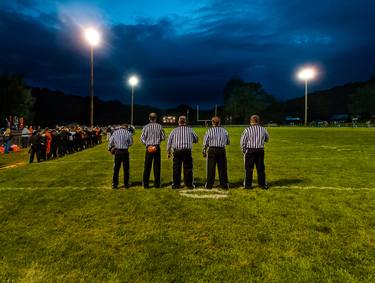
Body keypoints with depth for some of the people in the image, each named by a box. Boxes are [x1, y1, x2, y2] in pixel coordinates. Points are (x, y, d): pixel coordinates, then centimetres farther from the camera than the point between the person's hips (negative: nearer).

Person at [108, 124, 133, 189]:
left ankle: (114, 184, 9)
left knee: (116, 168, 9)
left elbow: (110, 142, 4)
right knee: (126, 168, 10)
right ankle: (126, 184, 15)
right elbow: (130, 143, 0)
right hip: (125, 151, -2)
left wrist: (109, 149, 19)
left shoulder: (115, 132, 3)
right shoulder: (128, 133, -3)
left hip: (117, 151, 2)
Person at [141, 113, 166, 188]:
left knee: (147, 166, 6)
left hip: (148, 147, 0)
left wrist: (147, 143, 8)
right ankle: (157, 184, 11)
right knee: (157, 166, 7)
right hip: (157, 147, 0)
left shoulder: (146, 127, 0)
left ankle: (145, 184, 8)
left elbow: (142, 138, -3)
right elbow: (163, 137, 4)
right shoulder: (159, 126, 1)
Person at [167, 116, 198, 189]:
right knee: (188, 168, 6)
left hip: (177, 151, 0)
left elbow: (169, 142, 7)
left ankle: (176, 184, 13)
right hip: (187, 151, 0)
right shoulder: (190, 130, 6)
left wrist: (169, 152, 16)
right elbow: (196, 140, 17)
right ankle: (189, 184, 12)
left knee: (176, 168, 8)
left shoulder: (175, 130, 6)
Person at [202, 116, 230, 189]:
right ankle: (224, 184, 13)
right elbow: (228, 142, 13)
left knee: (211, 168, 6)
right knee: (222, 168, 8)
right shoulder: (224, 131, 4)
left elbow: (205, 142, -1)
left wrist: (204, 152, 9)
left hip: (212, 150, -1)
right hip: (222, 150, 2)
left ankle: (209, 185, 11)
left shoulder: (209, 130, -3)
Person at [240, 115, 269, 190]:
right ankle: (262, 184, 18)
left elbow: (242, 141, -7)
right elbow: (267, 139, 15)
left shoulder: (247, 130, -9)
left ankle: (248, 184, 9)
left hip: (250, 150, -3)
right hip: (260, 150, 3)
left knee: (249, 168, 5)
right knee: (260, 168, 11)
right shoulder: (263, 129, 1)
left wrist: (243, 150, 7)